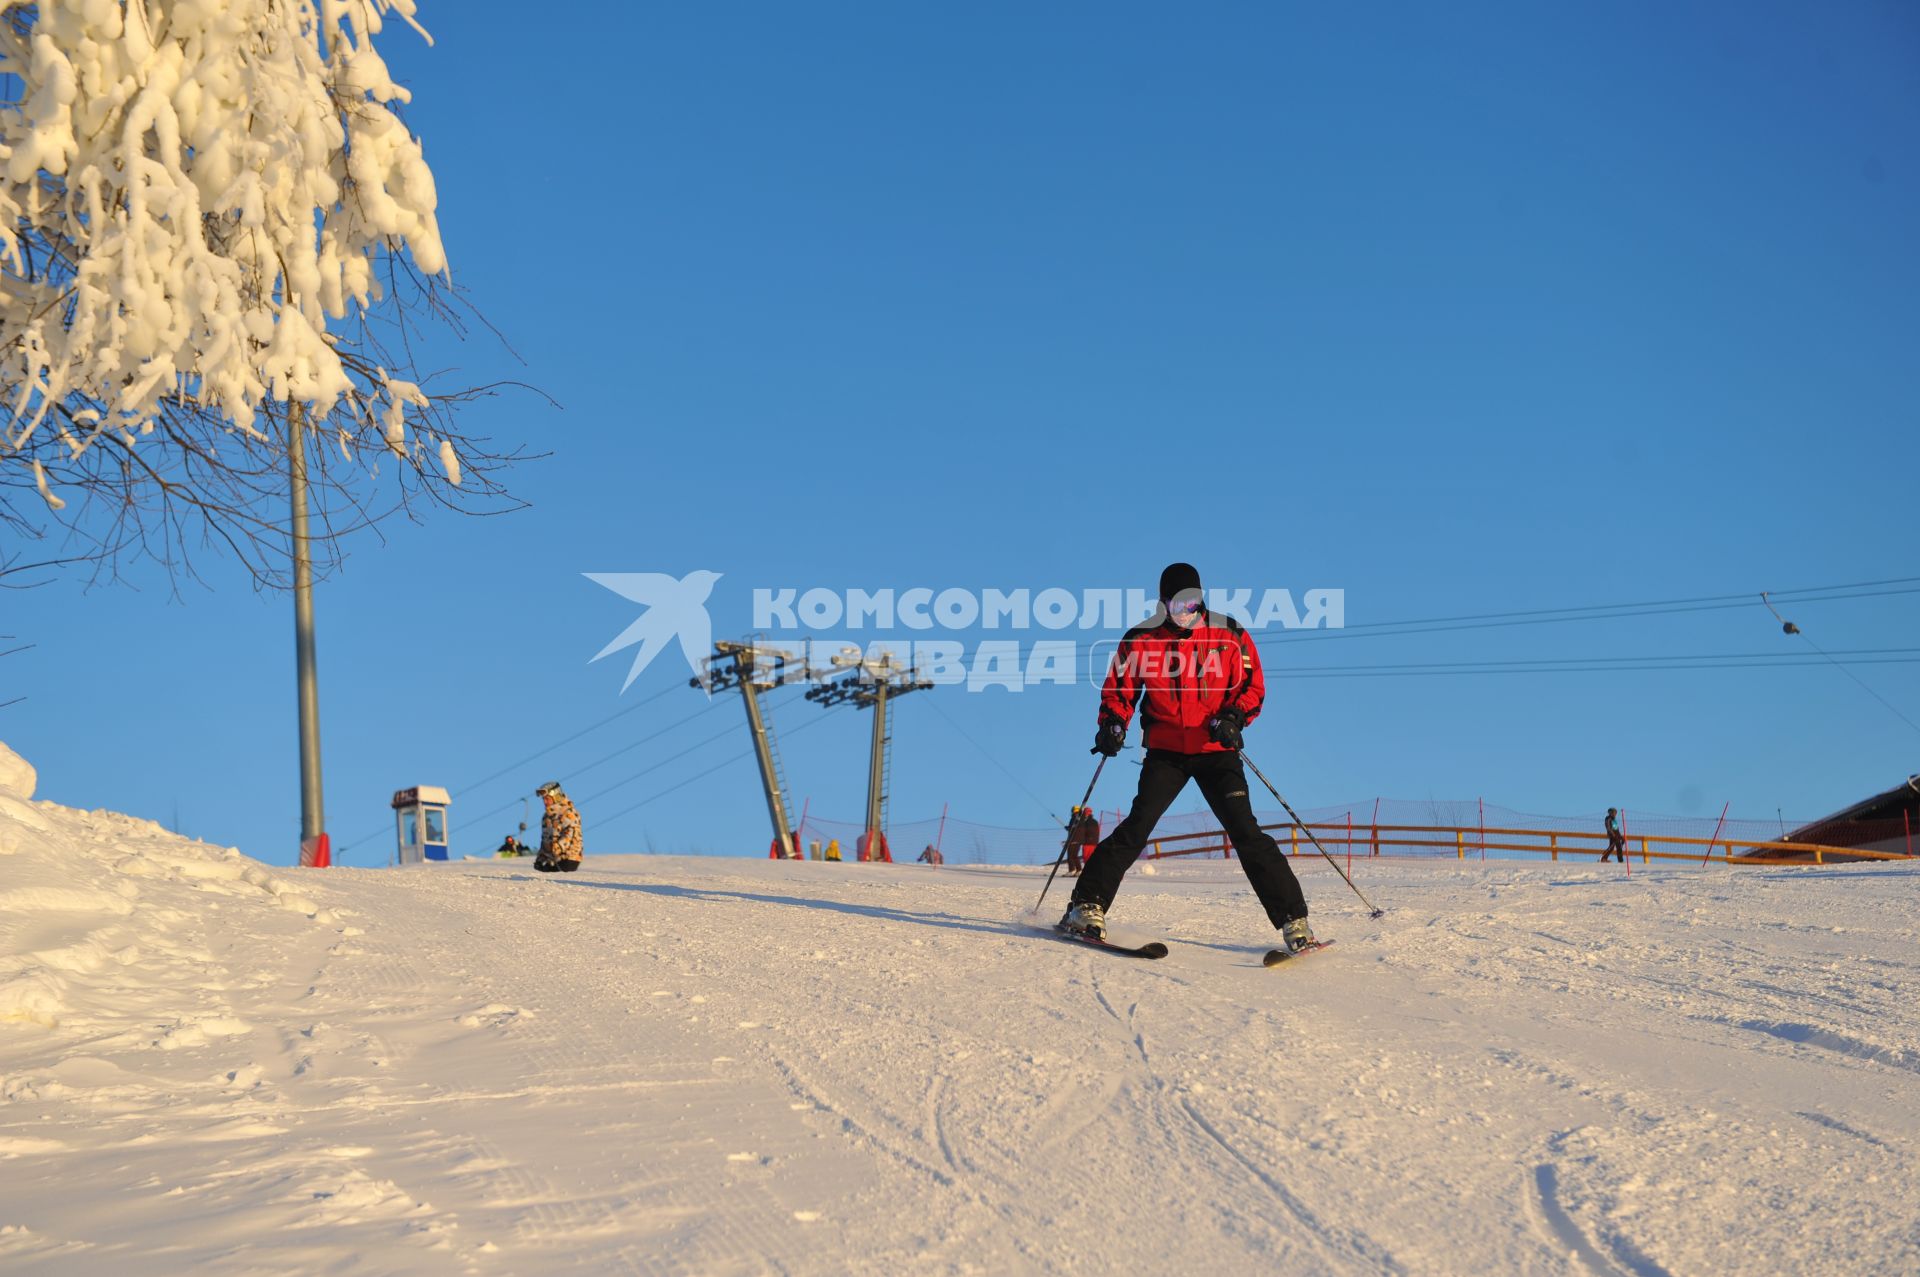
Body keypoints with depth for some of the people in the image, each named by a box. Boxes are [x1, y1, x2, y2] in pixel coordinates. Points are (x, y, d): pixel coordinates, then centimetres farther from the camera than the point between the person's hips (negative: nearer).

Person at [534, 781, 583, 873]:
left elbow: (569, 835, -18)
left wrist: (556, 848, -30)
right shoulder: (547, 816, 19)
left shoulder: (570, 814, -7)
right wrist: (540, 857, 15)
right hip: (552, 860, 8)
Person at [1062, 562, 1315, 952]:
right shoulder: (1141, 640, 1)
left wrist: (1234, 717, -14)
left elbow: (1253, 686, 5)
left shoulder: (1230, 635, 0)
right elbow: (1119, 689, 10)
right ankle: (1088, 905, -5)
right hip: (1165, 751, 0)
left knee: (1245, 832, -8)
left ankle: (1292, 919, -4)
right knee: (1139, 824, -14)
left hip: (1217, 749, 0)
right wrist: (1113, 723, -10)